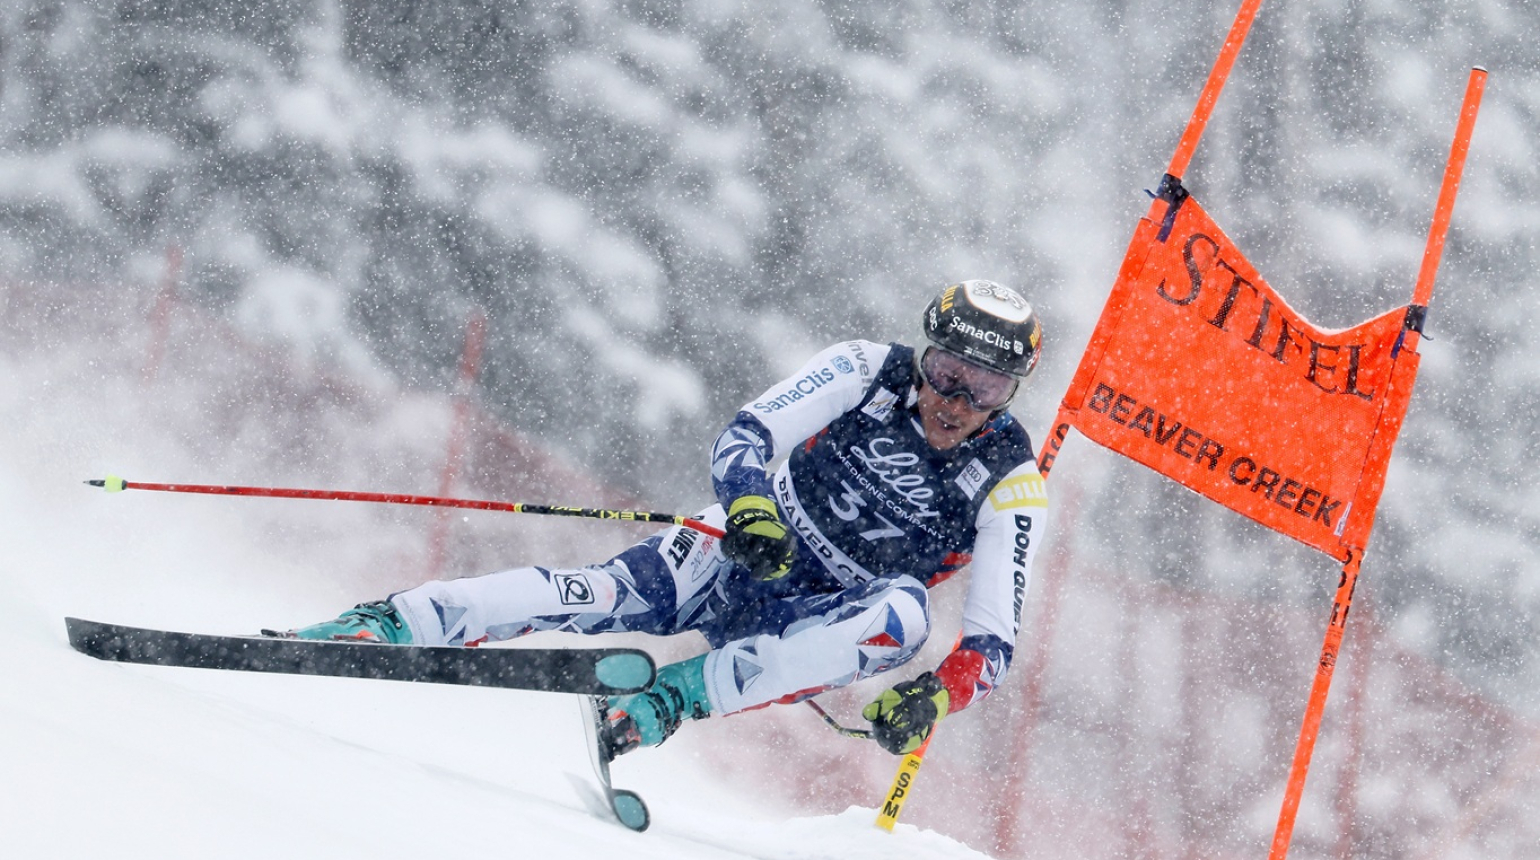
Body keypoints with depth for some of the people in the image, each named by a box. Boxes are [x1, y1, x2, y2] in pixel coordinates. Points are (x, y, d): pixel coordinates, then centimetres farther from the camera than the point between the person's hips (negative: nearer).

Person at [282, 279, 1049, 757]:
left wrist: (938, 695, -38)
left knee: (905, 612, -34)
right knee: (611, 593, -29)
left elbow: (993, 643, -16)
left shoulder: (1008, 486, -12)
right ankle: (387, 624, -31)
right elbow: (744, 438, -16)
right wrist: (750, 504, -39)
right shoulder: (868, 372, -9)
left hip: (810, 631, 0)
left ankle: (671, 697, -40)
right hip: (742, 551, 0)